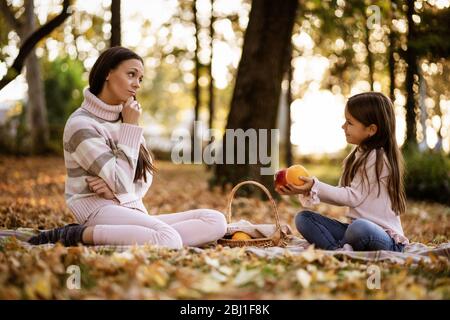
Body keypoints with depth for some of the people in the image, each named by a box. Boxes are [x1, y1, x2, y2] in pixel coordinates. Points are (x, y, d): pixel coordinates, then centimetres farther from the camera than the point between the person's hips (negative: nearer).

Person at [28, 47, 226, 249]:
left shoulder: (124, 118, 16)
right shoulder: (81, 124, -8)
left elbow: (145, 177, 10)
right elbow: (121, 183, -14)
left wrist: (115, 189, -12)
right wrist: (130, 127, -9)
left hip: (133, 211, 8)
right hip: (101, 210, -8)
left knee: (216, 221, -13)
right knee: (170, 241, -36)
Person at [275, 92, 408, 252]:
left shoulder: (377, 158, -13)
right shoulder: (357, 155, 14)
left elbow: (353, 197, -16)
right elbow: (342, 196, 10)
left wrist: (315, 186, -17)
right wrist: (309, 190, -2)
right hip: (354, 226, 9)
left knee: (360, 228, -42)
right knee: (303, 218, -4)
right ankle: (340, 250, -25)